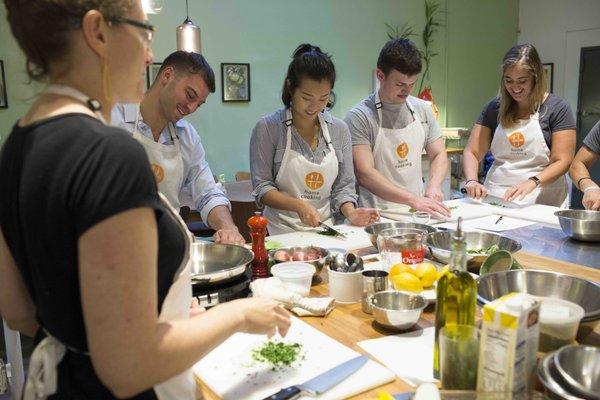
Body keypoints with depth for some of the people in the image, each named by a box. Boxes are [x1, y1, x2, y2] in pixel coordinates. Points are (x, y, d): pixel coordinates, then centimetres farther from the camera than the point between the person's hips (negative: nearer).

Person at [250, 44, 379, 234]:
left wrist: (350, 213, -9)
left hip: (324, 229, 3)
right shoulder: (268, 128, -5)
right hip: (282, 231, -3)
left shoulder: (339, 129, 7)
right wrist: (298, 205, -19)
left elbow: (344, 185, 10)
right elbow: (262, 187, -5)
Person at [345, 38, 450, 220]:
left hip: (418, 211, 6)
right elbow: (364, 174, -16)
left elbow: (439, 155, 18)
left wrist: (434, 186, -3)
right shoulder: (359, 116, -8)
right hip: (378, 216, -6)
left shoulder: (423, 110, 11)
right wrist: (413, 200, -23)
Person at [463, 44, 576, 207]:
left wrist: (532, 183, -21)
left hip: (541, 200, -2)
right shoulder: (494, 108, 9)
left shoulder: (557, 108, 1)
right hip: (495, 197, 2)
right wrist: (472, 181, -13)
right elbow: (472, 152, 7)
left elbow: (562, 162, -4)